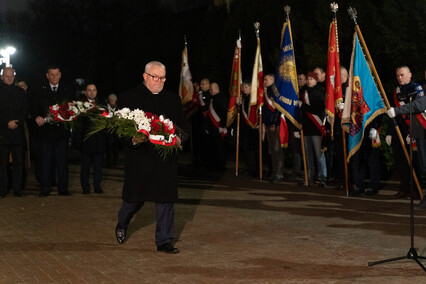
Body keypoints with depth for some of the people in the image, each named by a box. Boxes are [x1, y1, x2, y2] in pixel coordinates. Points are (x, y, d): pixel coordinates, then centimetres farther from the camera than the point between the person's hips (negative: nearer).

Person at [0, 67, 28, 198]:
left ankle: (17, 189, 5)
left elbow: (25, 111, 10)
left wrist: (16, 123, -6)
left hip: (18, 132, 2)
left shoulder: (20, 92, 14)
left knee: (18, 162, 0)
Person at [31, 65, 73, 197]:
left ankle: (63, 188, 9)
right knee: (45, 160, 0)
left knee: (62, 160, 2)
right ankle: (45, 189, 7)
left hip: (61, 130, 1)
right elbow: (33, 108, 4)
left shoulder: (67, 91, 11)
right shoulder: (40, 91, 6)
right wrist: (37, 117, -15)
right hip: (45, 130, -1)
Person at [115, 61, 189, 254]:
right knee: (135, 198, 8)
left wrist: (178, 139, -7)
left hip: (166, 158, 3)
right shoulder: (128, 98, 2)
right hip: (138, 158, -2)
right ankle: (122, 225, 39)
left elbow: (184, 127, 15)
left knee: (166, 199, 1)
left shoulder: (173, 100, 12)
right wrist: (132, 139, -20)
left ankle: (164, 241, 10)